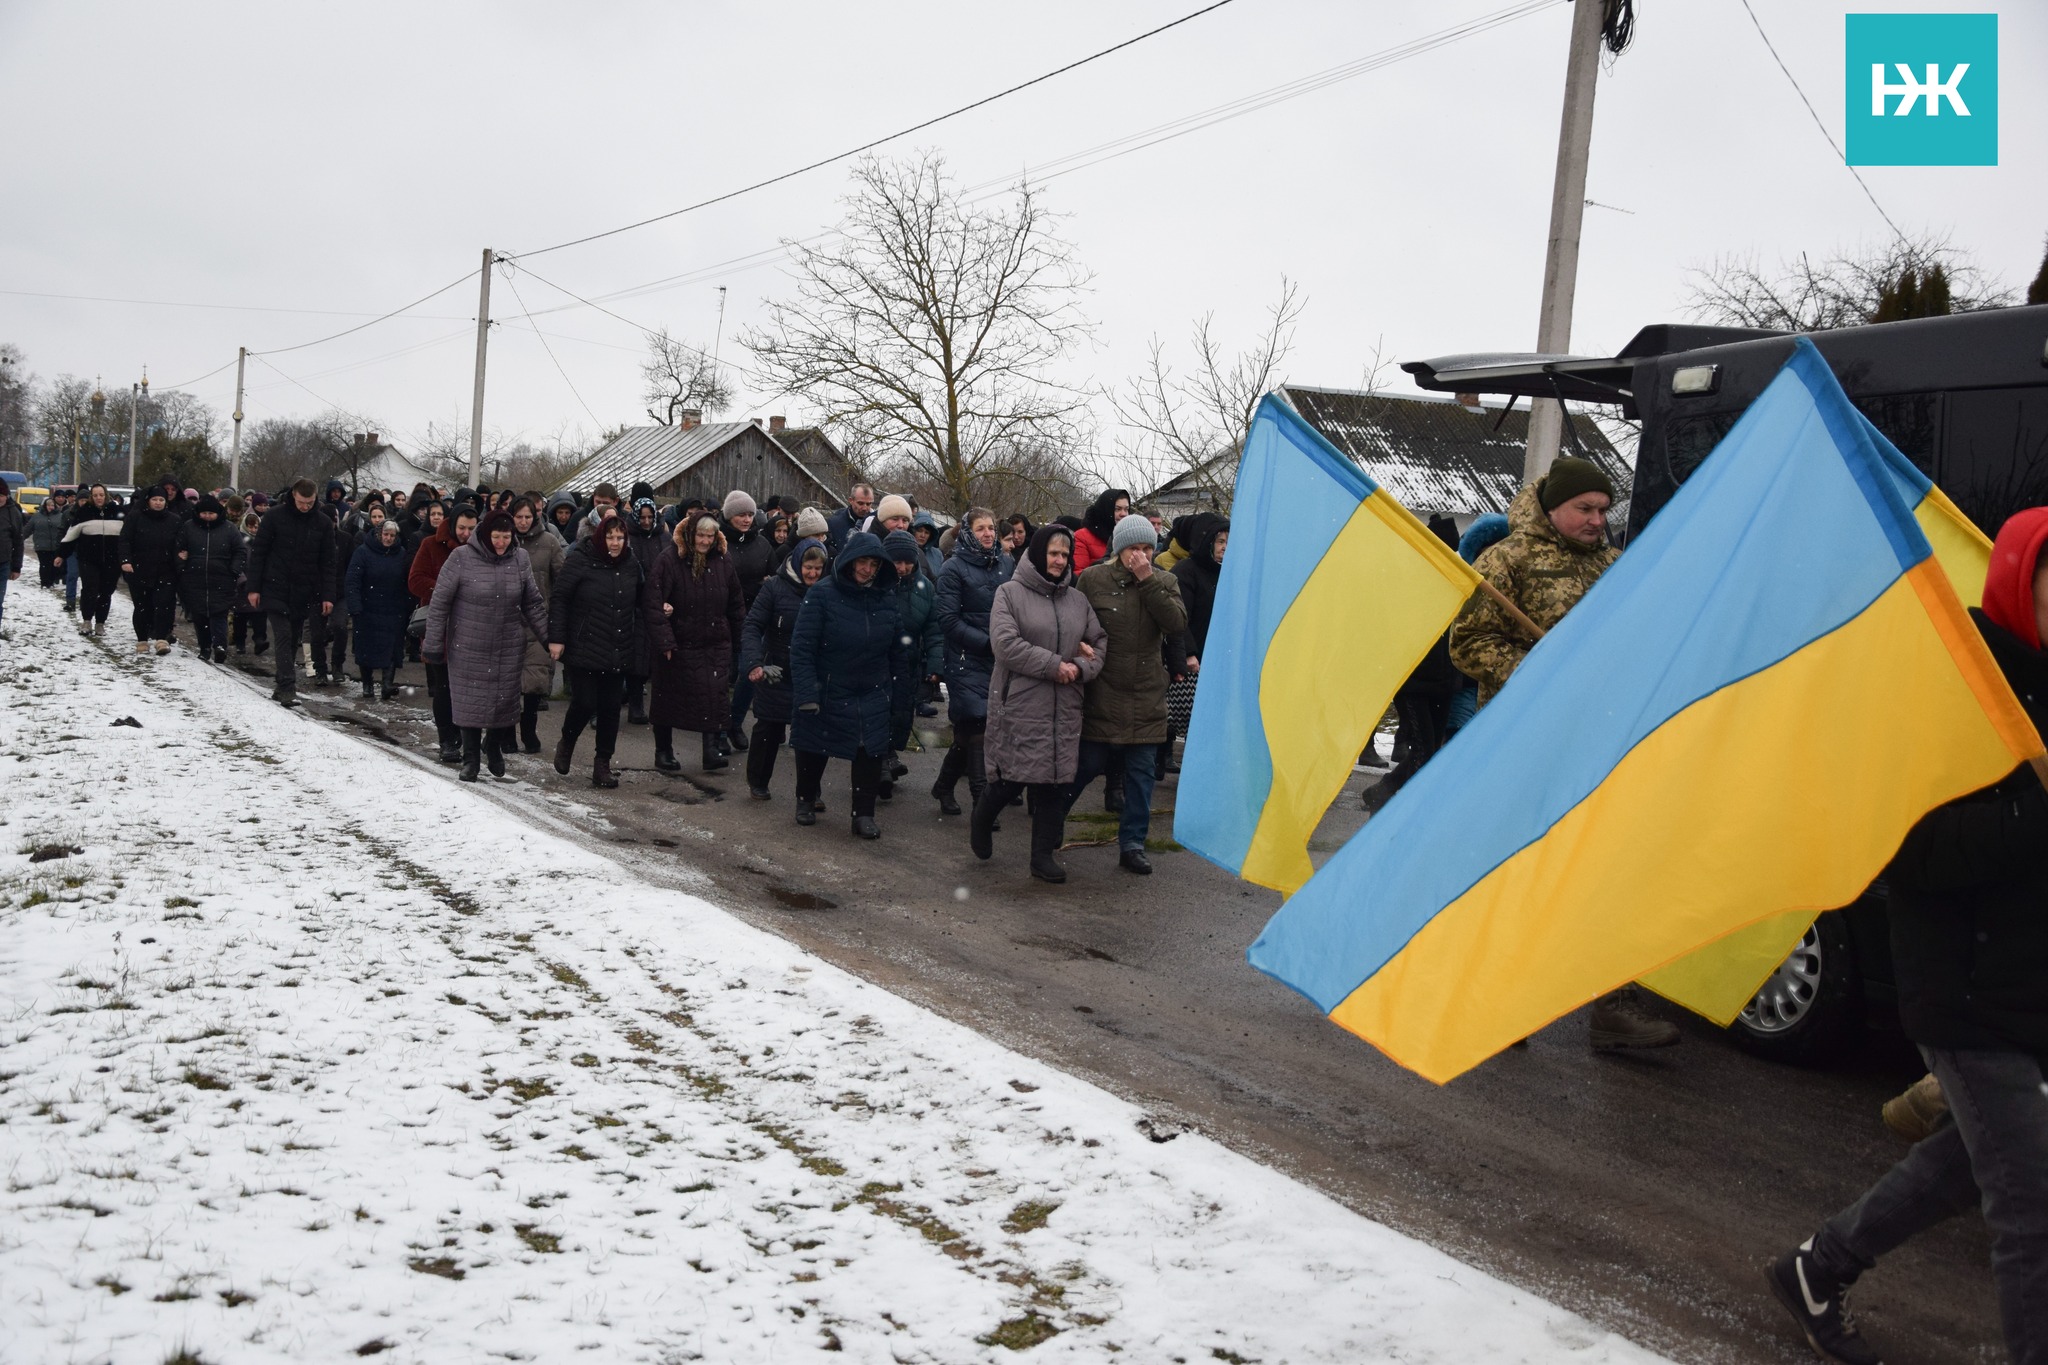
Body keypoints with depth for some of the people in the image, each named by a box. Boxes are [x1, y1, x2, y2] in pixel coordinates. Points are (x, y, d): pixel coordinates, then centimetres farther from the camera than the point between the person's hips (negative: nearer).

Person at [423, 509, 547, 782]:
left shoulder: (519, 559, 0)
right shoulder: (461, 557, -10)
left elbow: (533, 604, 9)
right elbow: (440, 603, -6)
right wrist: (433, 643, -6)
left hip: (507, 648, 2)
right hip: (468, 647, -2)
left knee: (505, 700, 5)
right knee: (470, 703, 3)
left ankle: (493, 747, 33)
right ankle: (470, 759, 19)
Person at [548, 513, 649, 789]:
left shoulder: (631, 565, 7)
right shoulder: (579, 560, -8)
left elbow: (640, 607, 16)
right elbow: (558, 599, -7)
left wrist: (639, 647, 14)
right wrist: (556, 638, -12)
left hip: (618, 653, 4)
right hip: (583, 650, -4)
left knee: (611, 707, 4)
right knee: (584, 703, -8)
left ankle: (603, 764, 15)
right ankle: (566, 743, 23)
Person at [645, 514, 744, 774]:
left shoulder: (723, 561, 2)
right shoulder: (669, 560, -11)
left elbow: (735, 604, 10)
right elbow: (655, 603, -13)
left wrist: (740, 640, 11)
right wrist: (664, 641, -18)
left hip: (716, 644, 2)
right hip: (677, 644, -2)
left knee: (715, 695, -8)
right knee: (668, 696, 10)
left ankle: (711, 749, -5)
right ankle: (663, 750, 23)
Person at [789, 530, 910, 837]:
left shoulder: (887, 598, 0)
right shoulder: (822, 594, -13)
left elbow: (898, 650, 8)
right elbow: (801, 646, -14)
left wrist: (896, 689, 7)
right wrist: (806, 693, -18)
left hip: (872, 697, 2)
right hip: (826, 693, -2)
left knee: (870, 753, -3)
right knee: (813, 751, 13)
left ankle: (864, 815, 9)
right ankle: (806, 801, 36)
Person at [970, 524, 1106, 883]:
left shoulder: (1078, 600, 14)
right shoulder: (1010, 593, -2)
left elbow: (1100, 642, 13)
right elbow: (1005, 643, -14)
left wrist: (1080, 668, -9)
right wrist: (1054, 665, -15)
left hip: (1064, 709, 5)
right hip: (1019, 705, -5)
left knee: (1055, 780, 5)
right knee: (1012, 776, -4)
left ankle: (1044, 855, 14)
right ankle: (981, 821, 26)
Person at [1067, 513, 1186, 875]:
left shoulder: (1164, 583, 5)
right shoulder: (1093, 579, -2)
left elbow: (1178, 624, -12)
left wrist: (1148, 582, -16)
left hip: (1147, 699, 3)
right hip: (1101, 696, -3)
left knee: (1141, 773, 6)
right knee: (1088, 765, 5)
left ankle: (1133, 844, 16)